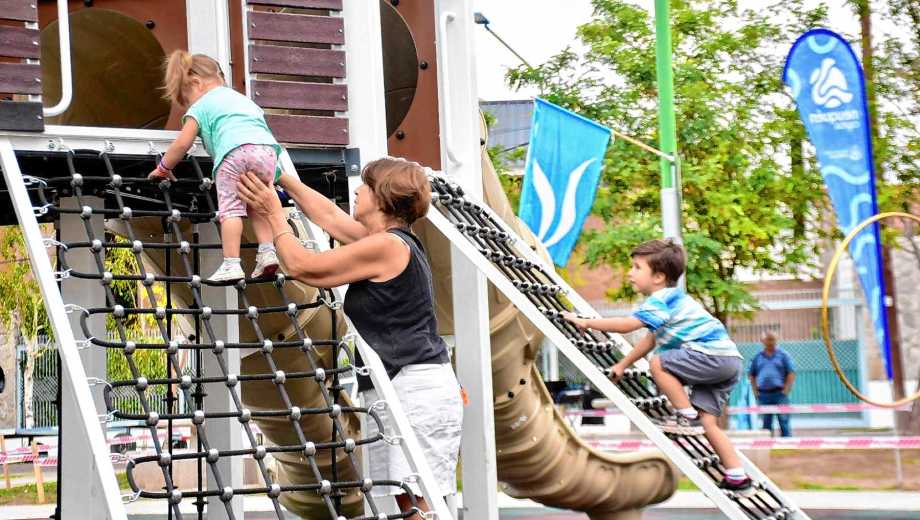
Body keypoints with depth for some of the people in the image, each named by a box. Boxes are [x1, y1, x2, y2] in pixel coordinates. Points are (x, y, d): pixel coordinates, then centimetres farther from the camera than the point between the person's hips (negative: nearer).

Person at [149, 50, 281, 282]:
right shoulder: (244, 99, 40)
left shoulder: (201, 106, 21)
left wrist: (163, 167, 34)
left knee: (230, 208, -3)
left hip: (234, 152, -5)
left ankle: (231, 264, -11)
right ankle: (267, 251, 4)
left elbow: (182, 144, 18)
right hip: (267, 149, 5)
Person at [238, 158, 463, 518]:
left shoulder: (386, 246, -11)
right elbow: (329, 216, 30)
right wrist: (281, 178, 34)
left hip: (416, 389, -10)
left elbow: (302, 266, -7)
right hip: (394, 392, 10)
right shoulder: (392, 241, 17)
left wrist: (274, 214, 7)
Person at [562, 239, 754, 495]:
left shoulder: (661, 300, -11)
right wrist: (623, 364, 33)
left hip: (713, 354, -10)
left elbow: (626, 325, -20)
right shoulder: (671, 299, 21)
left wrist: (586, 322, -12)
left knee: (658, 364, -12)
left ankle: (688, 417, -6)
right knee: (707, 423, 6)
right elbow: (651, 339, 30)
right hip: (729, 360, 10)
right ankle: (738, 478, 4)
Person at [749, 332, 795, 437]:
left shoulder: (782, 355, 4)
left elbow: (791, 373, 0)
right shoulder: (758, 357, 12)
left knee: (784, 422, -7)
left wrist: (786, 389, -7)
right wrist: (755, 391, 8)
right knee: (766, 424, 6)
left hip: (779, 393, -3)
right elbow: (751, 375, 19)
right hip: (763, 394, 3)